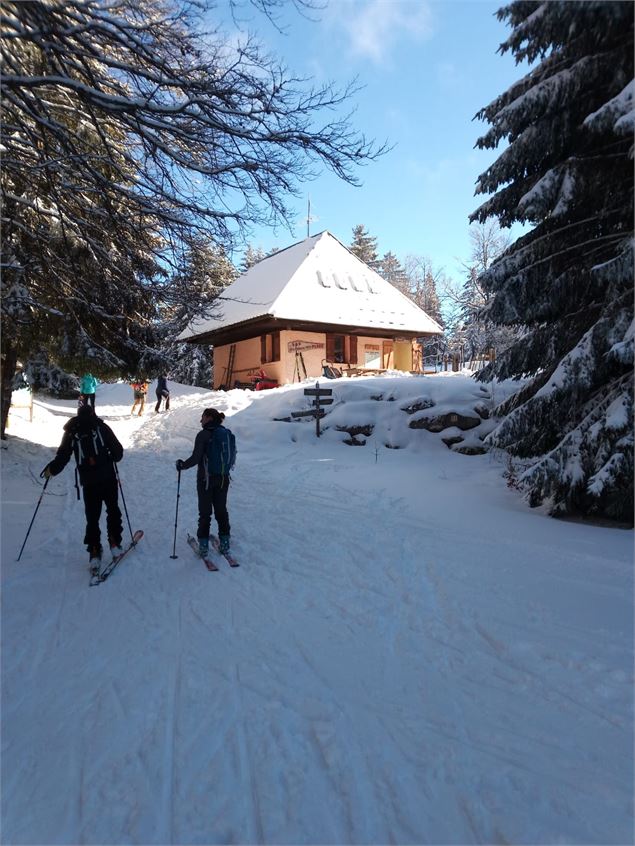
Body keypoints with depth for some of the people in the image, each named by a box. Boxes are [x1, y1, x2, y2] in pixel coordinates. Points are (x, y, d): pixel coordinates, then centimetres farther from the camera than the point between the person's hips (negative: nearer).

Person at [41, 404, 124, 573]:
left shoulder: (71, 432, 3)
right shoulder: (101, 427, -2)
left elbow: (62, 457, 2)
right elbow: (118, 451, -1)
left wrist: (50, 470, 18)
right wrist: (113, 458, 21)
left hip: (88, 483, 1)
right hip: (108, 478, -1)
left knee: (92, 518, 8)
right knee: (113, 510, 16)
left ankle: (94, 553, 5)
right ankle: (115, 544, 16)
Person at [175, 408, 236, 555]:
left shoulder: (204, 435, -14)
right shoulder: (228, 434, 3)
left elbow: (196, 458, -17)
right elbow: (233, 457, 10)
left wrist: (182, 465, 0)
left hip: (205, 478, -5)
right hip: (223, 478, 5)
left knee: (205, 512, 5)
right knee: (221, 510, 15)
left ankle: (203, 544, 9)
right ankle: (224, 542, 20)